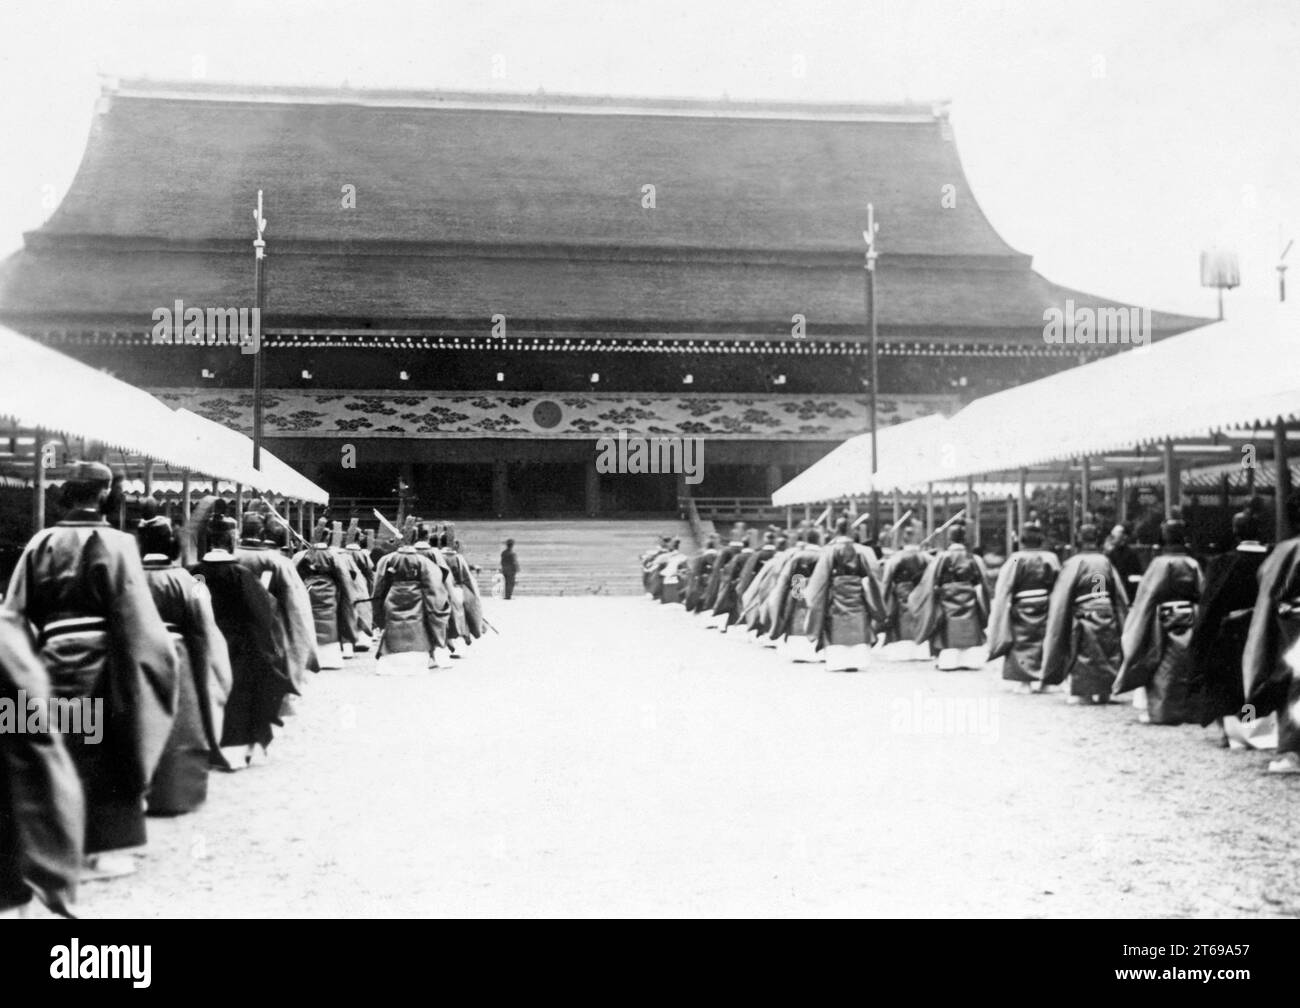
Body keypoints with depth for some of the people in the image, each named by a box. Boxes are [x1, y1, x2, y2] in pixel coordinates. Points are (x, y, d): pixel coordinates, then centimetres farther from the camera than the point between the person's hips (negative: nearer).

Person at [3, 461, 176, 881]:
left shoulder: (41, 542, 2)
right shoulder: (115, 544, -10)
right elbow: (135, 618, -12)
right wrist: (162, 652, -3)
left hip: (52, 658, 4)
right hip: (99, 661, -3)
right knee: (99, 754, 7)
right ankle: (98, 849, 13)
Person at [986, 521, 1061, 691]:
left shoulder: (1016, 559, -11)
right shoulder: (1051, 559, 0)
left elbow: (1004, 590, -9)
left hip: (1022, 609, -3)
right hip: (1046, 609, 3)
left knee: (1022, 645, 6)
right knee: (1046, 643, 14)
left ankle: (1024, 681, 3)